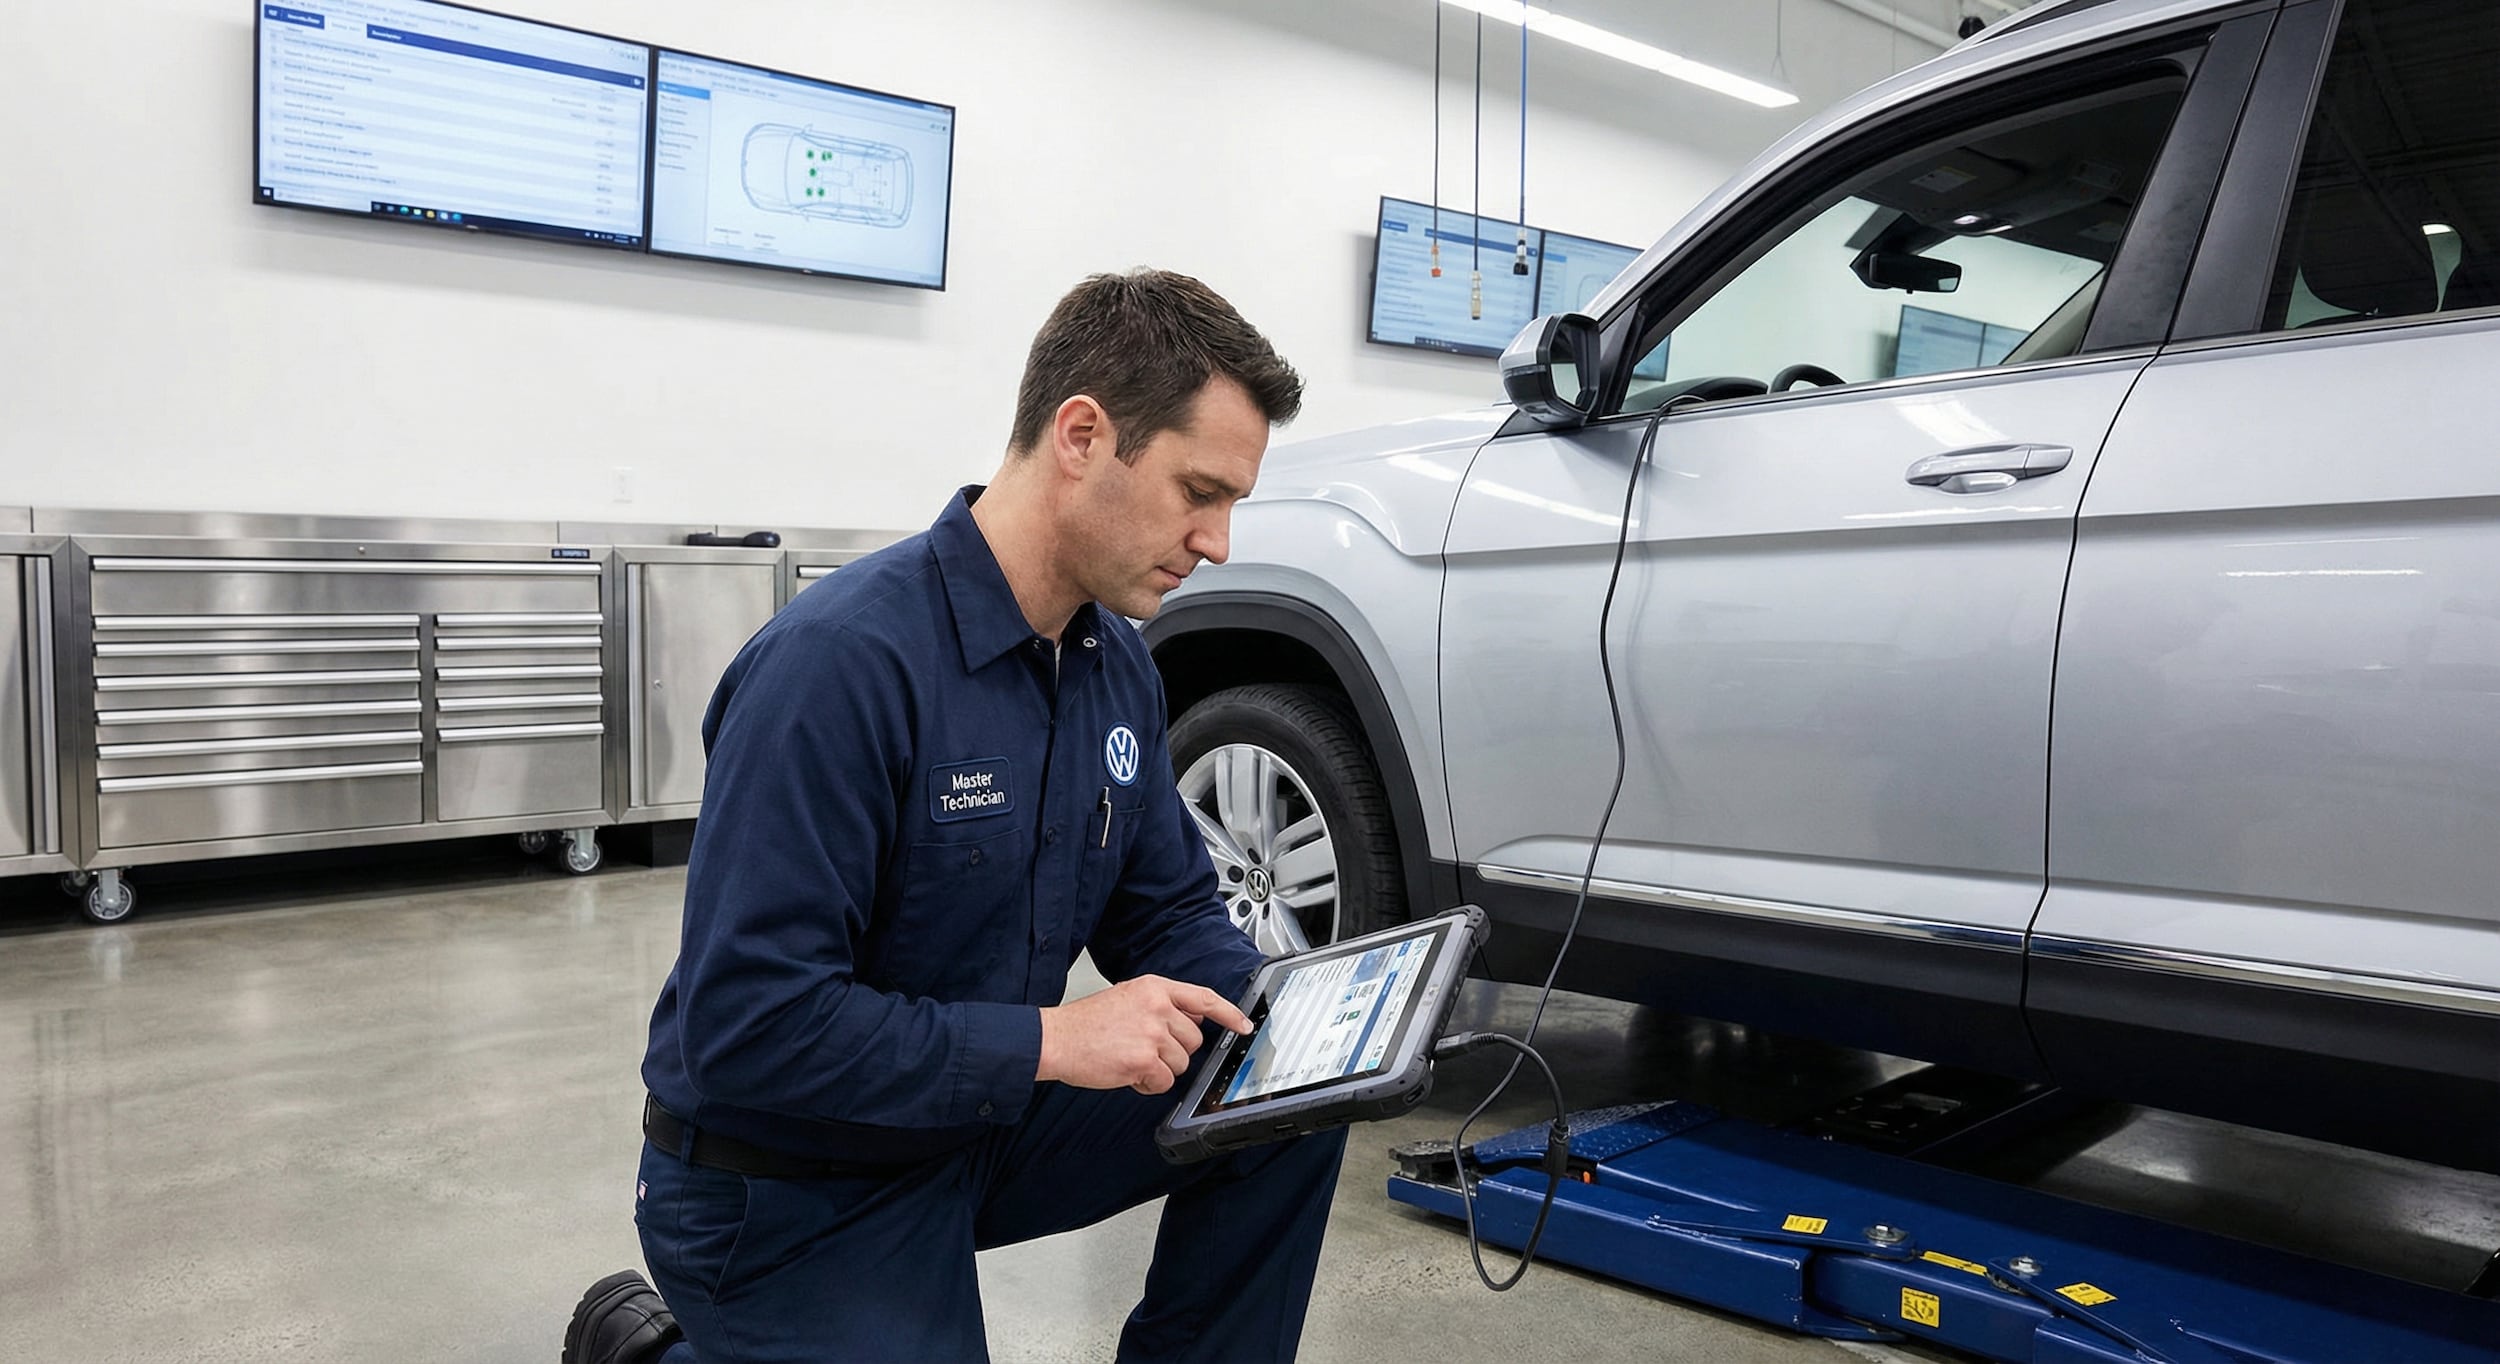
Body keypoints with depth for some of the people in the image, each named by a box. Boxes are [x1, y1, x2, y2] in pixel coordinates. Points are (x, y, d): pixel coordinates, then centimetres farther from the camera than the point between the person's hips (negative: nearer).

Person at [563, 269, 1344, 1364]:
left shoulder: (1118, 665, -2)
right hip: (788, 1186, -6)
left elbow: (1167, 907, 7)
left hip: (987, 1122, 7)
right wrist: (1051, 1039, -30)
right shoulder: (842, 660, -29)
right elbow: (743, 1023, -30)